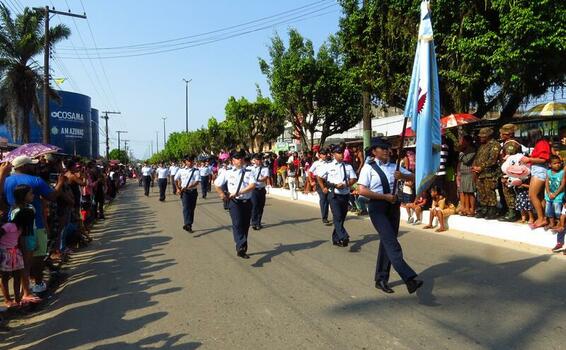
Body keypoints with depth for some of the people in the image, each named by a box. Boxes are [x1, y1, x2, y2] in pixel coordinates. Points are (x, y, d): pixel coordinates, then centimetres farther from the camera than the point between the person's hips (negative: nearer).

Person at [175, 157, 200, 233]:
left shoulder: (196, 171, -3)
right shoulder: (181, 170, 4)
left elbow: (197, 182, -13)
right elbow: (176, 179, 18)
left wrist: (188, 187, -23)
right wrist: (178, 188, 10)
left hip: (193, 191, 1)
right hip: (184, 192, -1)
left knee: (192, 209, 9)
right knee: (186, 207, -16)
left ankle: (189, 225, 22)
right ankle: (187, 224, -28)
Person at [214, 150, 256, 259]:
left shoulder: (248, 172, 6)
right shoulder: (228, 172, 5)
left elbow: (252, 185, -10)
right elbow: (217, 184, 10)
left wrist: (238, 192, -17)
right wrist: (223, 195, 3)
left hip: (247, 202, 3)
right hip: (234, 202, -2)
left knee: (245, 226, 9)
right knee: (237, 224, -20)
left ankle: (241, 250, 22)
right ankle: (241, 247, -33)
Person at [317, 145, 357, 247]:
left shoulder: (348, 166, 8)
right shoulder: (329, 166, 4)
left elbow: (353, 179, 1)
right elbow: (319, 177, 14)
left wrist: (345, 185, -14)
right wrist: (323, 188, 6)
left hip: (345, 195, 3)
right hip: (334, 194, -3)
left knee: (342, 217, 11)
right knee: (337, 216, -18)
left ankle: (336, 238, 25)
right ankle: (343, 237, -28)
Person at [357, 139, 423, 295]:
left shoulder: (394, 167, 15)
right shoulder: (369, 168, -3)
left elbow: (413, 177, 14)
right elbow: (362, 190, -12)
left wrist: (402, 176, -9)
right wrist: (385, 196, -16)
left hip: (393, 206, 6)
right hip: (377, 207, -6)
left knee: (386, 243, 10)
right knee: (392, 243, -15)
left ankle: (381, 280, 21)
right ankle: (409, 278, -20)